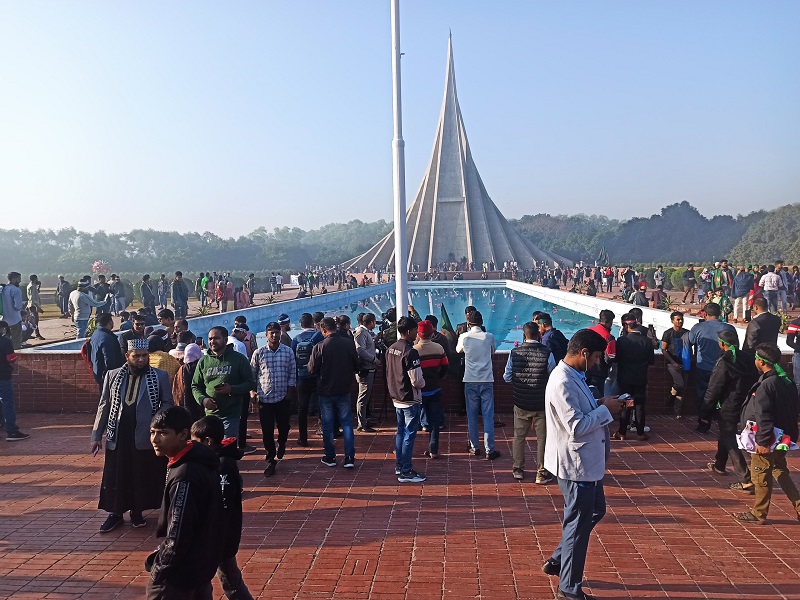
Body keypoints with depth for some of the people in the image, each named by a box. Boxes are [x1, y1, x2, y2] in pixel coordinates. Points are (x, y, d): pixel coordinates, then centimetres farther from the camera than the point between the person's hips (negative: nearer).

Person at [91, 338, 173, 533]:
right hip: (117, 436, 2)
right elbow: (104, 406, 9)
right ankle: (115, 513, 24)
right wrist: (97, 435, 7)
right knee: (115, 477, 8)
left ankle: (137, 512, 23)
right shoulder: (113, 375, 7)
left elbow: (167, 404, 2)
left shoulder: (160, 376, 0)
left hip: (146, 436, -2)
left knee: (143, 476, 7)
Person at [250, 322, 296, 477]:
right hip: (264, 398, -1)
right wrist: (252, 391, -2)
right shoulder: (259, 353, -2)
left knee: (284, 427, 12)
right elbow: (252, 373, 6)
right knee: (267, 431, 2)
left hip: (283, 397, 1)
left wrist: (290, 391, 1)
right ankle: (271, 460, 14)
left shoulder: (288, 351, 0)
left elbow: (292, 373, 6)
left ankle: (281, 445, 44)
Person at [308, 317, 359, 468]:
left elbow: (312, 369, -9)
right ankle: (349, 457, 6)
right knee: (347, 423, 9)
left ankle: (330, 457, 19)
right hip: (344, 390, 2)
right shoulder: (349, 343, -7)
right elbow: (356, 366, 1)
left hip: (325, 390, -2)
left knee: (327, 424, 11)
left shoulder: (319, 347, -16)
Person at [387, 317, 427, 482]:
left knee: (401, 432, 18)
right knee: (409, 435, -2)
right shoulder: (410, 352, -22)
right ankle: (406, 472, 3)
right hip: (410, 400, -9)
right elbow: (416, 381, -21)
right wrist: (423, 383, -1)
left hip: (397, 398, 9)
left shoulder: (391, 349, 5)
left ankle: (399, 466, 28)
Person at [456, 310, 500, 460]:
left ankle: (474, 447, 18)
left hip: (470, 381, 0)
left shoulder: (464, 337, -3)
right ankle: (490, 450, 3)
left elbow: (459, 350, 19)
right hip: (487, 380, 0)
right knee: (488, 416, 2)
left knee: (472, 416, 11)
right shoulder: (489, 337, -2)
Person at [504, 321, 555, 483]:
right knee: (542, 437, 10)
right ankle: (541, 473, 15)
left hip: (521, 403, 2)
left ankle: (518, 469, 26)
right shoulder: (547, 353, -14)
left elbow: (507, 378, -1)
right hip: (541, 403, -2)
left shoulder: (514, 353, -7)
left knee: (519, 436, 17)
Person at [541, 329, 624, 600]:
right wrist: (605, 410, -18)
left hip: (587, 461, 11)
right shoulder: (563, 383, -26)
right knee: (578, 523, 4)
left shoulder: (573, 376, 7)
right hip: (575, 464, -11)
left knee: (595, 511, 24)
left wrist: (600, 404, 2)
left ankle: (557, 561, 36)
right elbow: (576, 427, -29)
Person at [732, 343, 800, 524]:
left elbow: (763, 417, -23)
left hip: (766, 440, -8)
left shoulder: (765, 385, -22)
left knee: (761, 475, 4)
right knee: (780, 472, 21)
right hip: (782, 439, 9)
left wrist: (763, 441, -20)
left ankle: (759, 513, 15)